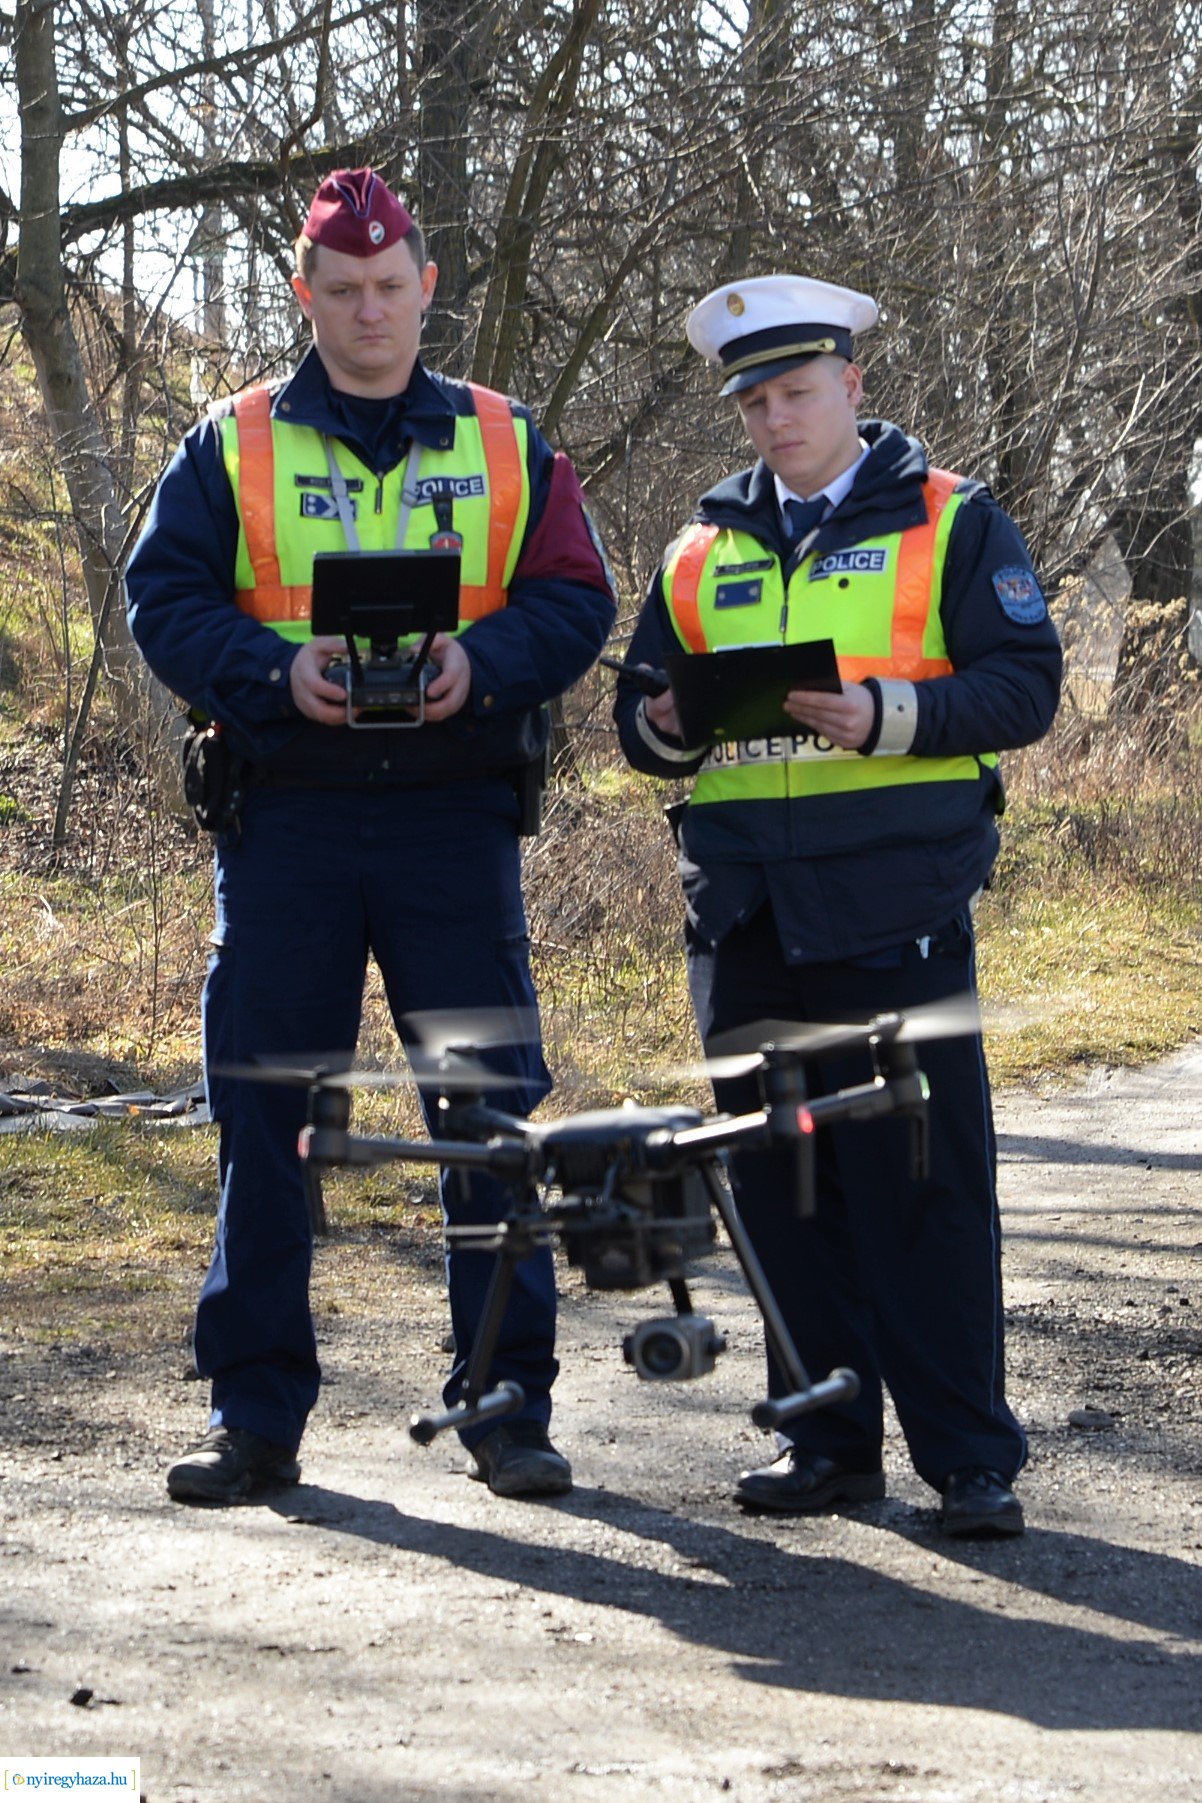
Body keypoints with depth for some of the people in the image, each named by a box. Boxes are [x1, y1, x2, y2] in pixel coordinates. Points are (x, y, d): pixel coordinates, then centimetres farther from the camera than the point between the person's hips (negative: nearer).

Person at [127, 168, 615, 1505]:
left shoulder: (506, 446, 11)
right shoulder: (233, 446, 9)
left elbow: (575, 600, 4)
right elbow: (164, 599, 1)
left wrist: (480, 661, -16)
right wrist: (279, 670, -16)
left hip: (454, 817, 0)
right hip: (286, 817, 0)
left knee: (491, 1109, -1)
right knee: (262, 1114, 1)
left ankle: (509, 1404, 8)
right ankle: (254, 1411, 9)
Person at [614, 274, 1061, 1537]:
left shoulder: (951, 524, 6)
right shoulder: (703, 552, 18)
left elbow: (1023, 687, -3)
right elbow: (638, 709, 19)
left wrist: (888, 714, -18)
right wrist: (668, 725, -4)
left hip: (894, 903, -4)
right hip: (745, 907, 5)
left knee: (924, 1181, -6)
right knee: (780, 1181, 7)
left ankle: (970, 1458, -2)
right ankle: (826, 1441, 15)